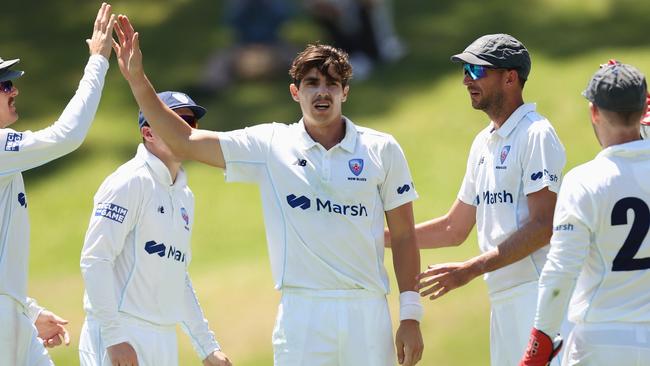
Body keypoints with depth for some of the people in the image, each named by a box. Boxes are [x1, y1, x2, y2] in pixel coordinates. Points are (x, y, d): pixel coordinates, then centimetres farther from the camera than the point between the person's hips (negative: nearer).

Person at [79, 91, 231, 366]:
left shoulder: (184, 196, 19)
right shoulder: (131, 182, -7)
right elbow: (95, 260, -15)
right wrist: (115, 338, -21)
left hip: (164, 341, 9)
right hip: (123, 337, -9)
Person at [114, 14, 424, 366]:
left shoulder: (382, 150, 5)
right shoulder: (270, 145, 6)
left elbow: (403, 236, 6)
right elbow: (185, 142, 4)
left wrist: (410, 316, 0)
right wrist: (137, 80, -3)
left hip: (367, 311, 0)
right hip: (301, 310, 0)